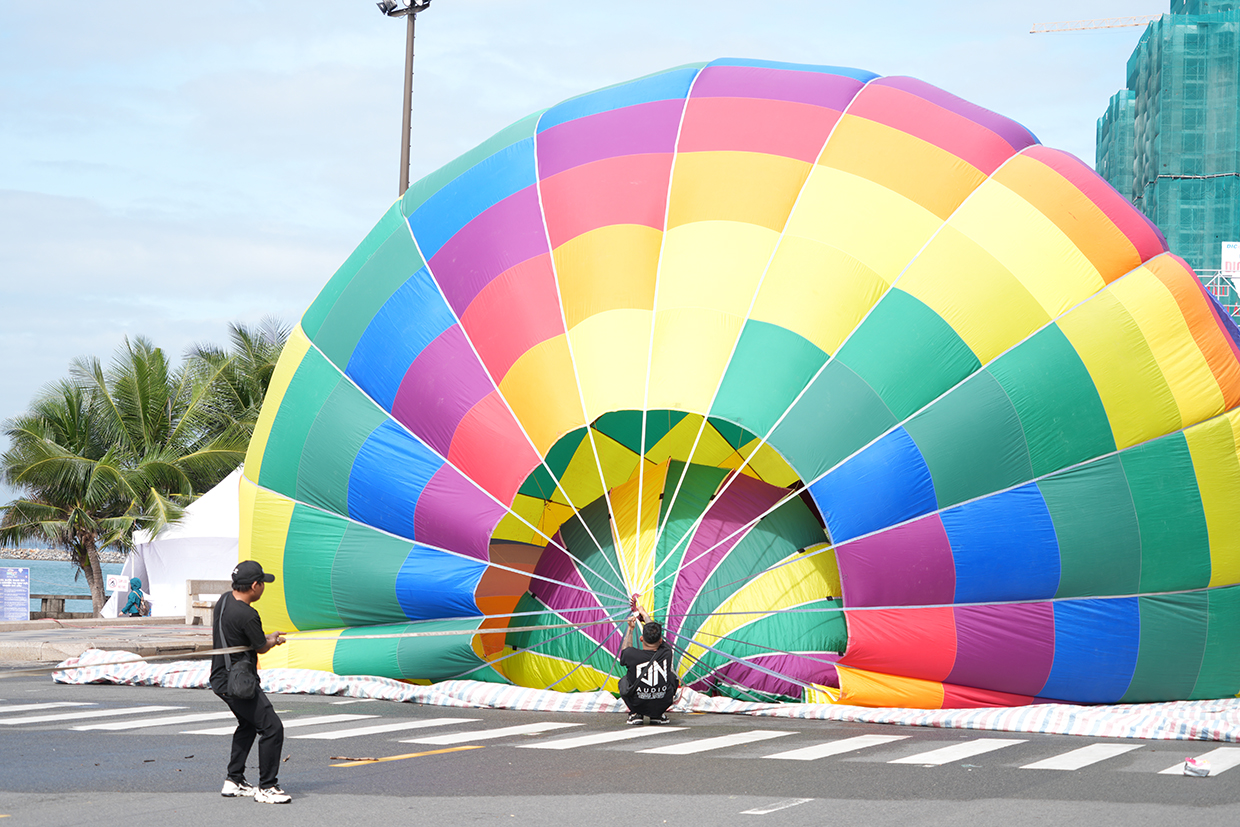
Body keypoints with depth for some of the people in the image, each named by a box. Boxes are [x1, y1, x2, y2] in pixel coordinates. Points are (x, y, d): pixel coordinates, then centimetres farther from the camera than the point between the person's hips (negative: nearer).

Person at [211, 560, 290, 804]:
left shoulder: (224, 600, 5)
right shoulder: (247, 615, -25)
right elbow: (262, 647, -9)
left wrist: (268, 637, 23)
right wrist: (273, 640, 14)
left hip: (220, 678, 11)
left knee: (248, 725, 27)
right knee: (272, 728, -9)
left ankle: (234, 781, 29)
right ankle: (266, 788, -6)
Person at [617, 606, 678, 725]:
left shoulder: (632, 655, -21)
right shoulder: (666, 653, -16)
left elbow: (624, 650, 8)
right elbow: (657, 637, 8)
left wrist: (630, 629, 18)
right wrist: (645, 615, 23)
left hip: (638, 705, -1)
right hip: (663, 705, 1)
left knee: (624, 681, 27)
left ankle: (635, 714, 15)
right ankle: (658, 715, 22)